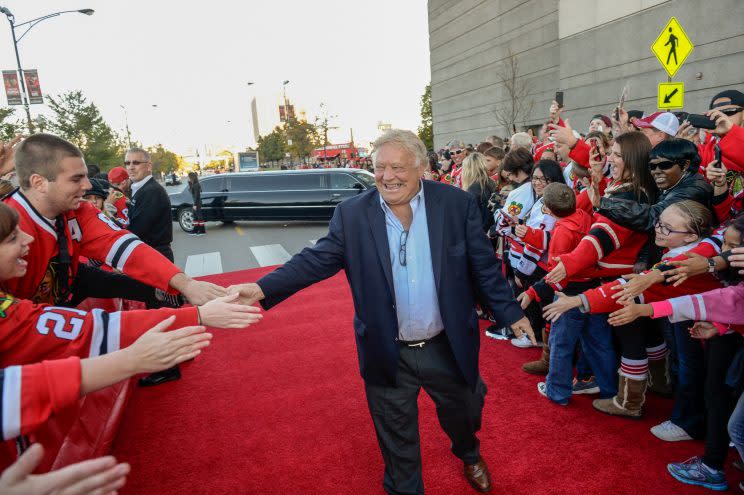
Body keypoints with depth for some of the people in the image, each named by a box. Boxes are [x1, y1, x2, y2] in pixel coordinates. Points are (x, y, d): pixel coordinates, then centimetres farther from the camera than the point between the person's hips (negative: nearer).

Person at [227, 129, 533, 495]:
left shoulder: (457, 204, -9)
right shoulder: (352, 214, -9)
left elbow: (483, 267, -3)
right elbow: (316, 260, -11)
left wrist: (511, 313, 0)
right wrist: (263, 288, -22)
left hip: (448, 348, 2)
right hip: (388, 354, -1)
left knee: (464, 413, 27)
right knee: (396, 437, 18)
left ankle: (469, 455, 62)